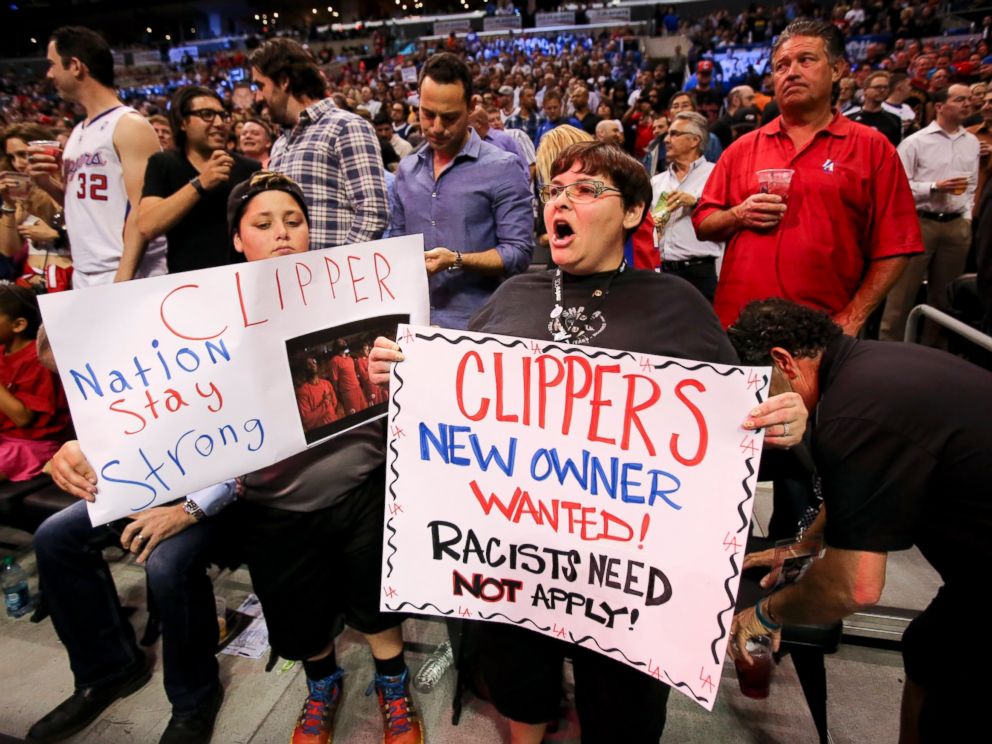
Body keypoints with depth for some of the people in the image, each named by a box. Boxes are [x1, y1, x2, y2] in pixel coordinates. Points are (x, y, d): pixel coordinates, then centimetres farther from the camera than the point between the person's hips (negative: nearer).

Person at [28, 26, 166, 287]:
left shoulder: (130, 126, -8)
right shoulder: (78, 132, 16)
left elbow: (142, 210, -17)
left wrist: (123, 278, -23)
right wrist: (49, 184, 5)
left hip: (128, 278, -8)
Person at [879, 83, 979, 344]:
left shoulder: (972, 142, 11)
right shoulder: (915, 141, -5)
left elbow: (972, 185, 16)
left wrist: (967, 218, 8)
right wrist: (935, 187, -17)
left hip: (957, 225, 5)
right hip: (919, 223, -5)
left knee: (945, 293, 12)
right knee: (903, 291, -2)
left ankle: (931, 347, 25)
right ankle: (889, 345, 7)